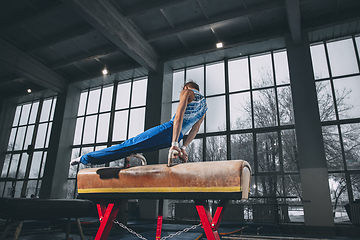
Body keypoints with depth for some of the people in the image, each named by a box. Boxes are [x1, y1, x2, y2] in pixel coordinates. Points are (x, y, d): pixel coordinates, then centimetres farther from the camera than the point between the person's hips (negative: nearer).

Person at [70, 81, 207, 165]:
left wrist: (174, 144, -21)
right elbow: (195, 129, 18)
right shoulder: (204, 105, 26)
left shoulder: (188, 92, 3)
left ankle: (86, 158, 3)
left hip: (168, 130, -7)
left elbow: (179, 116, -14)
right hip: (178, 137, 7)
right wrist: (183, 148, 13)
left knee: (129, 144, -4)